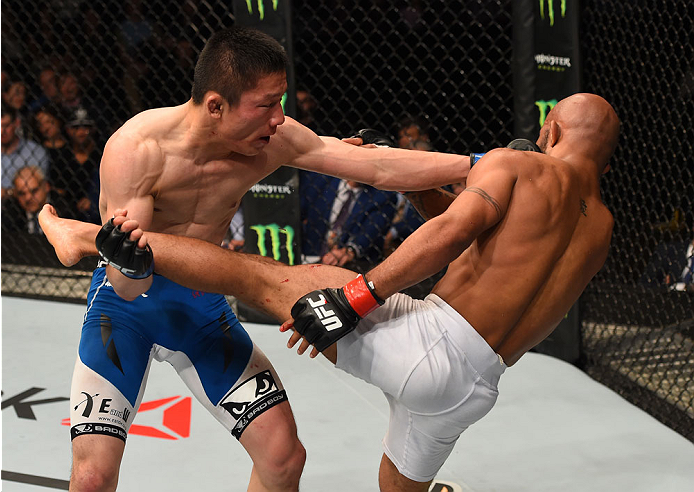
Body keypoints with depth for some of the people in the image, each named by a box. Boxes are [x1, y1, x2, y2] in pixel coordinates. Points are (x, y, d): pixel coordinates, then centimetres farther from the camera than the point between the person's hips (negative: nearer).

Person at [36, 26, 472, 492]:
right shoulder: (136, 148, -29)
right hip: (126, 301, -4)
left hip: (203, 302, 4)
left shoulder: (274, 139, -15)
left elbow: (383, 168, -10)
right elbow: (126, 284, -32)